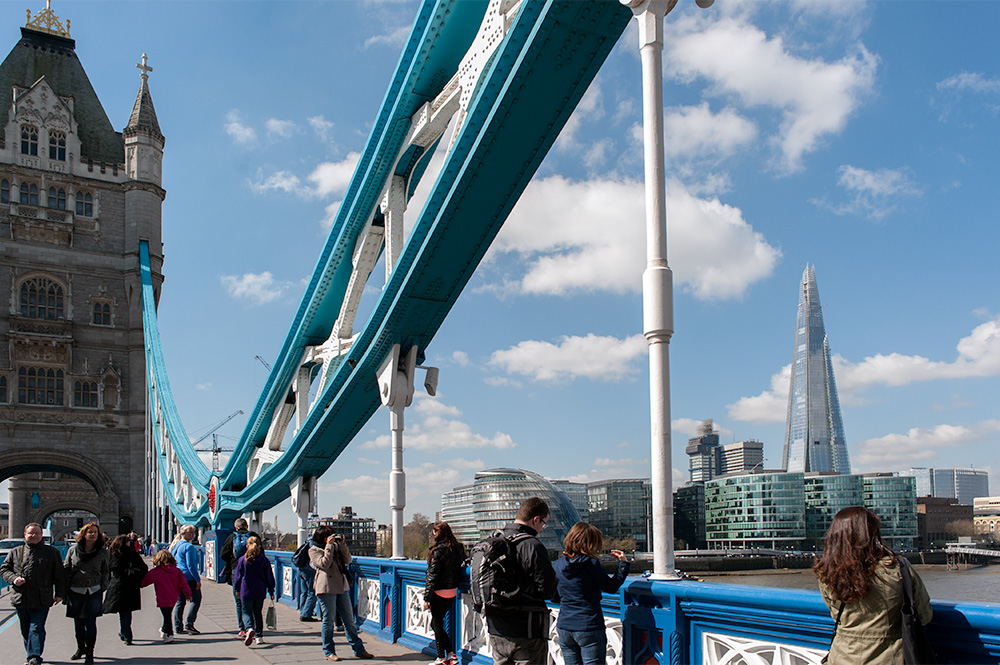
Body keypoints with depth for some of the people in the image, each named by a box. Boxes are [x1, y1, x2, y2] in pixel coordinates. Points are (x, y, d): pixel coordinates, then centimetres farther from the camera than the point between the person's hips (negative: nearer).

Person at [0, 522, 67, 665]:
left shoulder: (52, 552, 8)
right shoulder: (15, 552, 12)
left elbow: (59, 575, 8)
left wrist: (59, 594, 2)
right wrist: (13, 578, -7)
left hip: (41, 600, -3)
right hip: (20, 599, 3)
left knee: (37, 628, -10)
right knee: (25, 630, 10)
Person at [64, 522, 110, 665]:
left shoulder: (102, 552, 2)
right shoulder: (73, 550, 3)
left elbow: (106, 571, 10)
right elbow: (66, 569, 9)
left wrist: (103, 587, -1)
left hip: (94, 591, -2)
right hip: (75, 591, 2)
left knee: (90, 622, -5)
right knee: (78, 622, 12)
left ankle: (89, 653, 4)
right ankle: (80, 648, 31)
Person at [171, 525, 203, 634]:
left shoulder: (175, 546, 15)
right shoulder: (188, 547, -13)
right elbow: (191, 565, -17)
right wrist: (198, 580, -14)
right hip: (188, 578, -9)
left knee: (179, 602, 12)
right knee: (196, 600, -1)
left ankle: (178, 627, 10)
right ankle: (188, 624, -8)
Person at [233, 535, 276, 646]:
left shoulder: (242, 560, -4)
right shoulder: (264, 560, 0)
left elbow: (238, 576, 2)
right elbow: (269, 577, 4)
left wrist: (237, 589, 16)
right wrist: (271, 591, 12)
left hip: (246, 591, -2)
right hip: (260, 591, 2)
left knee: (246, 612, 7)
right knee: (258, 613, 16)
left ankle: (250, 629, -22)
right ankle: (259, 636, 15)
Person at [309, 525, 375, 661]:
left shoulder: (335, 546, 17)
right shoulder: (314, 550, 0)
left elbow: (347, 560, 10)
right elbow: (324, 564, -15)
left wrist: (342, 545, 0)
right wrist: (329, 546, -14)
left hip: (342, 586, 6)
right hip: (326, 588, -6)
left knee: (349, 619, 8)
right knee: (328, 620, 0)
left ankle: (359, 650, 14)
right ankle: (329, 652, 11)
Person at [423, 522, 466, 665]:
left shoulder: (438, 551, -16)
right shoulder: (458, 548, 4)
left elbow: (432, 576, -16)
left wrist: (427, 598, -13)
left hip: (439, 592, -7)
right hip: (452, 591, 7)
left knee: (437, 624, 6)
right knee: (436, 623, 19)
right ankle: (451, 653, 15)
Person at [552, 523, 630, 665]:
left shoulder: (557, 565, 4)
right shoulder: (590, 563, -13)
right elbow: (611, 587, -4)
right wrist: (623, 563, 4)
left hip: (563, 628, 5)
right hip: (589, 627, -5)